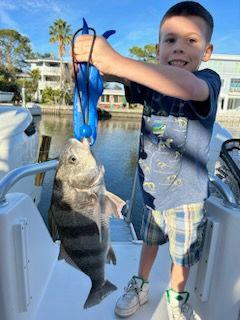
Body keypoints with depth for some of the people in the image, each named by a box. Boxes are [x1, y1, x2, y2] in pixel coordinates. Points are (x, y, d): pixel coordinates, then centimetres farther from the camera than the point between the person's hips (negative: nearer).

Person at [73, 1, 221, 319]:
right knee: (149, 240, 25)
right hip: (151, 188, 4)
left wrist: (115, 60, -48)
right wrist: (95, 58, -42)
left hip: (185, 196, -3)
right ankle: (140, 286, 51)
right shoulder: (150, 82, -3)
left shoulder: (208, 81, -18)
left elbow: (188, 87, -42)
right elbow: (118, 72, -19)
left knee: (182, 253, 19)